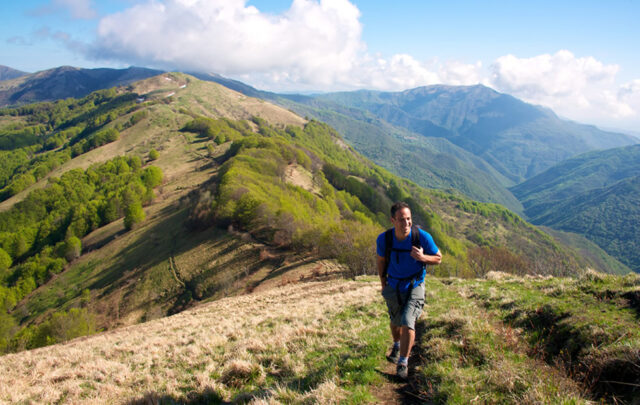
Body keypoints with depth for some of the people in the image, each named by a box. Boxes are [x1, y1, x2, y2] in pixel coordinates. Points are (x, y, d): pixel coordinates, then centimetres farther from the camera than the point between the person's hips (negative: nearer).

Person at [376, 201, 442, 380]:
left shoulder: (422, 237, -23)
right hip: (393, 286, 2)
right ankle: (397, 345, 53)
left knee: (408, 322, -17)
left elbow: (438, 258, -9)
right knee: (395, 322, 19)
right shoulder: (384, 239, -18)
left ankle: (403, 363, 0)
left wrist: (422, 257, -29)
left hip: (414, 286, -2)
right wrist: (383, 283, 4)